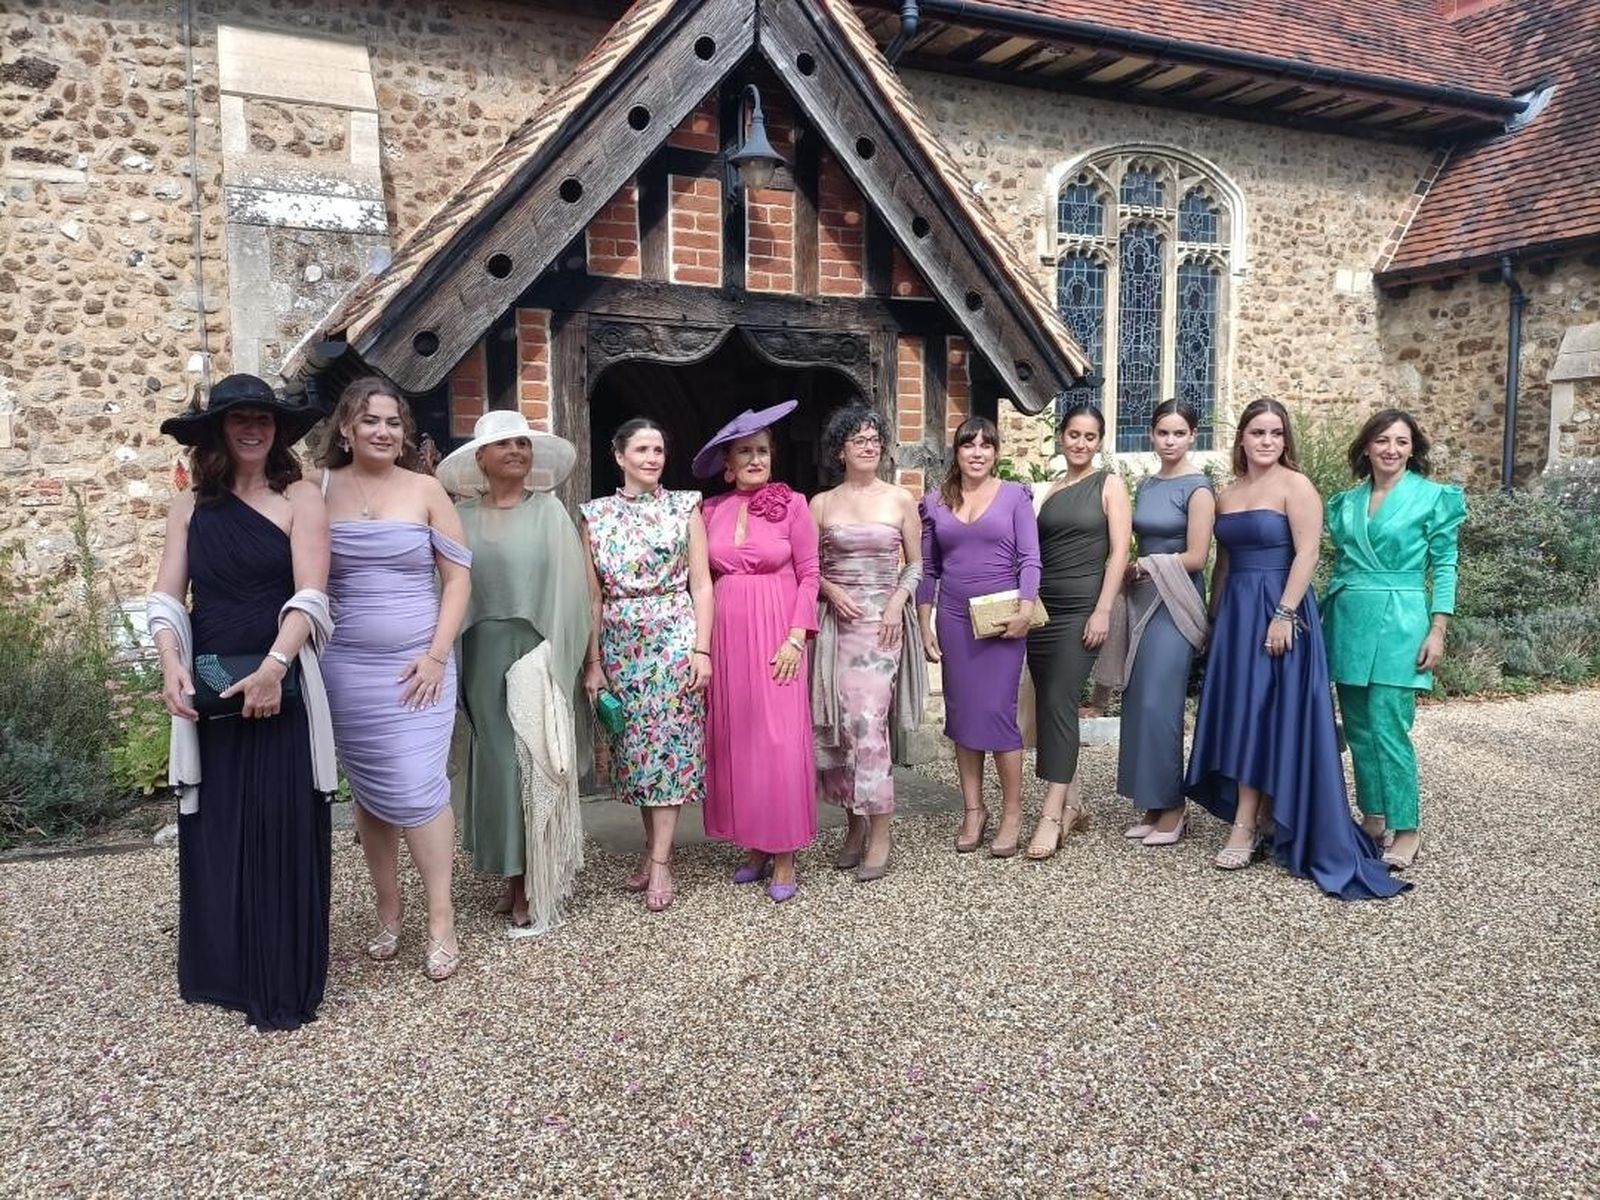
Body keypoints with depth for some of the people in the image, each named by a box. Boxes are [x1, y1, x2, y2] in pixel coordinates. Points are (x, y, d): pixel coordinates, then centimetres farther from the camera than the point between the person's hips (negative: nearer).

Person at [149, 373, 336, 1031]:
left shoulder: (299, 498, 0)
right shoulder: (189, 506, 10)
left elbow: (309, 598, -9)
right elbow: (167, 598, 5)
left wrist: (272, 667, -22)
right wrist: (172, 667, -12)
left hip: (278, 688, -3)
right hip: (205, 690, 3)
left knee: (282, 833, 1)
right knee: (212, 832, 9)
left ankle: (284, 984, 12)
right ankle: (221, 971, 25)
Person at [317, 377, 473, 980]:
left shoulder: (425, 489, 1)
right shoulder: (319, 491, 3)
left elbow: (458, 576, 2)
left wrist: (437, 653, -6)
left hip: (416, 665, -1)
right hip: (346, 667, 2)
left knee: (417, 789, -7)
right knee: (368, 792, 9)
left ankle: (442, 922, 4)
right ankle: (387, 915, 23)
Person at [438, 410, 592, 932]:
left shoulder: (549, 511, 0)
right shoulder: (462, 517, 6)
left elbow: (567, 589, -2)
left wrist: (558, 656, -7)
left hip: (538, 653, -2)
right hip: (482, 654, 2)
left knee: (537, 763, 0)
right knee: (496, 761, 6)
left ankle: (538, 886, 10)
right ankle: (513, 876, 19)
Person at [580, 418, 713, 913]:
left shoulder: (684, 507, 2)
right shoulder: (595, 515, 7)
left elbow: (701, 583, 0)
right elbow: (594, 594, 7)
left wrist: (702, 648, -8)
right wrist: (594, 662, 4)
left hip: (674, 636, -2)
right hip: (621, 642, 3)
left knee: (669, 743, -5)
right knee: (633, 745, 7)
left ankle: (661, 863, 0)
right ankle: (655, 848, 21)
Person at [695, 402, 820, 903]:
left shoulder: (792, 504, -1)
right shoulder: (711, 510, 8)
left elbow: (809, 575, -2)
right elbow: (704, 578, 11)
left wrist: (796, 637, -10)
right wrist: (703, 643, 3)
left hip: (775, 636, -4)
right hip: (726, 635, 4)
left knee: (779, 742, -4)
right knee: (733, 739, 7)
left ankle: (784, 857, 7)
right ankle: (753, 847, 20)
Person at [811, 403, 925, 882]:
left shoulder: (900, 499, 5)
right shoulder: (821, 503, 7)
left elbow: (915, 563, 10)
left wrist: (897, 601, -5)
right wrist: (830, 590, -7)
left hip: (882, 621, -2)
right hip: (835, 621, 2)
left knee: (866, 722, -13)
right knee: (833, 724, 3)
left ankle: (879, 834, -4)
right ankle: (854, 822, 19)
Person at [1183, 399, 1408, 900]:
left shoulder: (1294, 485, -6)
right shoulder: (1227, 493, 13)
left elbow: (1307, 552, -14)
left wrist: (1284, 614, -21)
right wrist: (1215, 616, 15)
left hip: (1277, 610, -6)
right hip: (1235, 612, 7)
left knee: (1262, 711, -6)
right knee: (1239, 712, 6)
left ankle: (1246, 827, -2)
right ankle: (1259, 817, 15)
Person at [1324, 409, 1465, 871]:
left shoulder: (1432, 497, 0)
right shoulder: (1346, 502, 12)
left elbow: (1444, 566, -2)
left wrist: (1438, 630, -9)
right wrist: (1327, 620, 14)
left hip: (1398, 623, -5)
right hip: (1349, 622, 5)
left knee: (1388, 728, -9)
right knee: (1358, 727, 9)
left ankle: (1406, 829, 2)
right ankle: (1372, 817, 21)